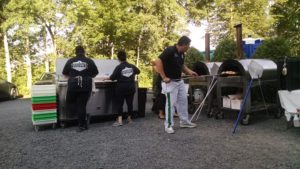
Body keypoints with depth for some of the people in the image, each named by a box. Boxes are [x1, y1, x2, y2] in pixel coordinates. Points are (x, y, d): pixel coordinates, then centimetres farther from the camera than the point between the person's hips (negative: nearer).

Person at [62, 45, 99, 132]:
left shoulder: (70, 61, 4)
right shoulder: (89, 61, 2)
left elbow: (65, 73, 13)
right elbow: (95, 73, 11)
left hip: (73, 85, 0)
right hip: (86, 86, 0)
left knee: (70, 102, 20)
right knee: (82, 104, 7)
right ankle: (82, 125, 13)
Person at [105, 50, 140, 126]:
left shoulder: (118, 67, -13)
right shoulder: (132, 66, 2)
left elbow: (113, 77, -12)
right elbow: (138, 71, 20)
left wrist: (106, 78, 5)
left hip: (121, 88, -4)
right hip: (131, 87, 4)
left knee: (120, 104, 1)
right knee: (130, 103, 13)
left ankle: (120, 120, -7)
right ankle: (129, 118, 27)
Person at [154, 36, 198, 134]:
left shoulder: (181, 54, 8)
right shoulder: (169, 51, -19)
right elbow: (158, 61, -25)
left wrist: (190, 72, 6)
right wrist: (164, 77, -23)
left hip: (180, 81, 9)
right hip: (170, 82, -9)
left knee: (183, 101, 14)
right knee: (171, 103, -4)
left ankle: (184, 122, 27)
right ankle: (168, 125, 8)